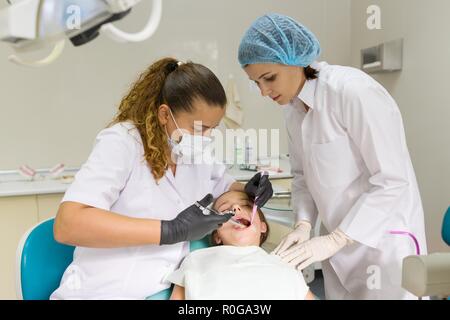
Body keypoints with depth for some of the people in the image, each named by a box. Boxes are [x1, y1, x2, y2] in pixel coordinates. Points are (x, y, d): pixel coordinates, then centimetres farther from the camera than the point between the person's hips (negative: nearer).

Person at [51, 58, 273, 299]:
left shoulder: (197, 149, 4)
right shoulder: (122, 142, -14)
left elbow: (224, 187, 23)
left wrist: (248, 192, 0)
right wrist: (172, 231, -24)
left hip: (166, 289, 5)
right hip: (106, 291, -5)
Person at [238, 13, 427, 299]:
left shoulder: (352, 90, -22)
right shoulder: (293, 106, 1)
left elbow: (392, 180, -22)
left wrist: (333, 239, -21)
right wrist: (304, 224, -9)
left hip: (383, 238, -6)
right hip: (341, 238, 7)